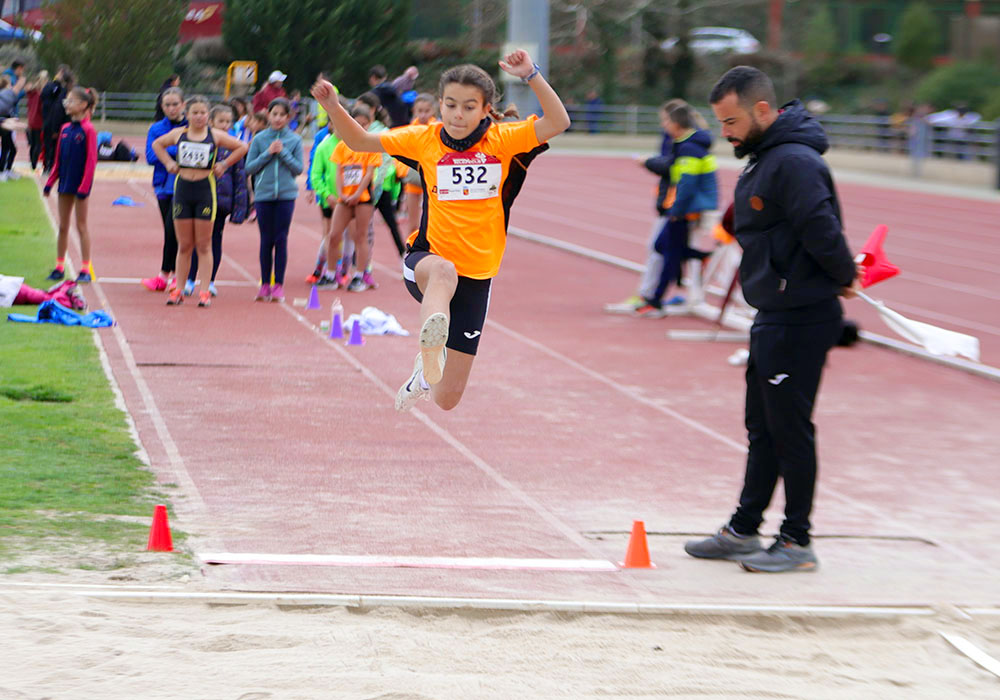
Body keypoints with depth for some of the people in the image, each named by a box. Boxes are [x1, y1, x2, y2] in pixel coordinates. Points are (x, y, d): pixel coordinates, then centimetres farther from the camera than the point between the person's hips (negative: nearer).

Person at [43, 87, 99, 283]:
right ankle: (59, 267, 16)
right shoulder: (65, 129, 8)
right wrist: (50, 182, 9)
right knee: (63, 226, 10)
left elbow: (91, 160, -14)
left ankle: (86, 269, 5)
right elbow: (58, 159, 13)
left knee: (81, 226, -1)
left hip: (80, 184, -6)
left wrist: (84, 186, -17)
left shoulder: (88, 130, -12)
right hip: (65, 183, 6)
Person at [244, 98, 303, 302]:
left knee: (281, 239, -2)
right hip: (263, 194, 1)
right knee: (266, 240, 4)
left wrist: (283, 153, -11)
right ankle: (264, 284, 10)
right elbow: (249, 168, 1)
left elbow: (298, 168, 1)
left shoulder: (295, 140, 3)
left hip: (286, 195, -1)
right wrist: (267, 153, -10)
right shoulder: (259, 139, 4)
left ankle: (279, 285, 3)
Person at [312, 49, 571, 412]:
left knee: (447, 399, 4)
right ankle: (431, 349, -66)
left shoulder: (503, 140, -2)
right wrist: (332, 106, -9)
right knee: (443, 272, -43)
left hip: (476, 276, 1)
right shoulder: (426, 139, 1)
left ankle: (426, 369, 41)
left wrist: (531, 75, -27)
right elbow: (360, 141, 7)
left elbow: (558, 123, -16)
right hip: (426, 258, -1)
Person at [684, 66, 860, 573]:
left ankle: (797, 542, 6)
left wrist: (844, 279, -10)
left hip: (801, 320, -10)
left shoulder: (794, 162, -21)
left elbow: (822, 231, -26)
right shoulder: (765, 159, 13)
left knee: (790, 428, -3)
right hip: (774, 316, 10)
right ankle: (743, 531, 25)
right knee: (763, 428, 16)